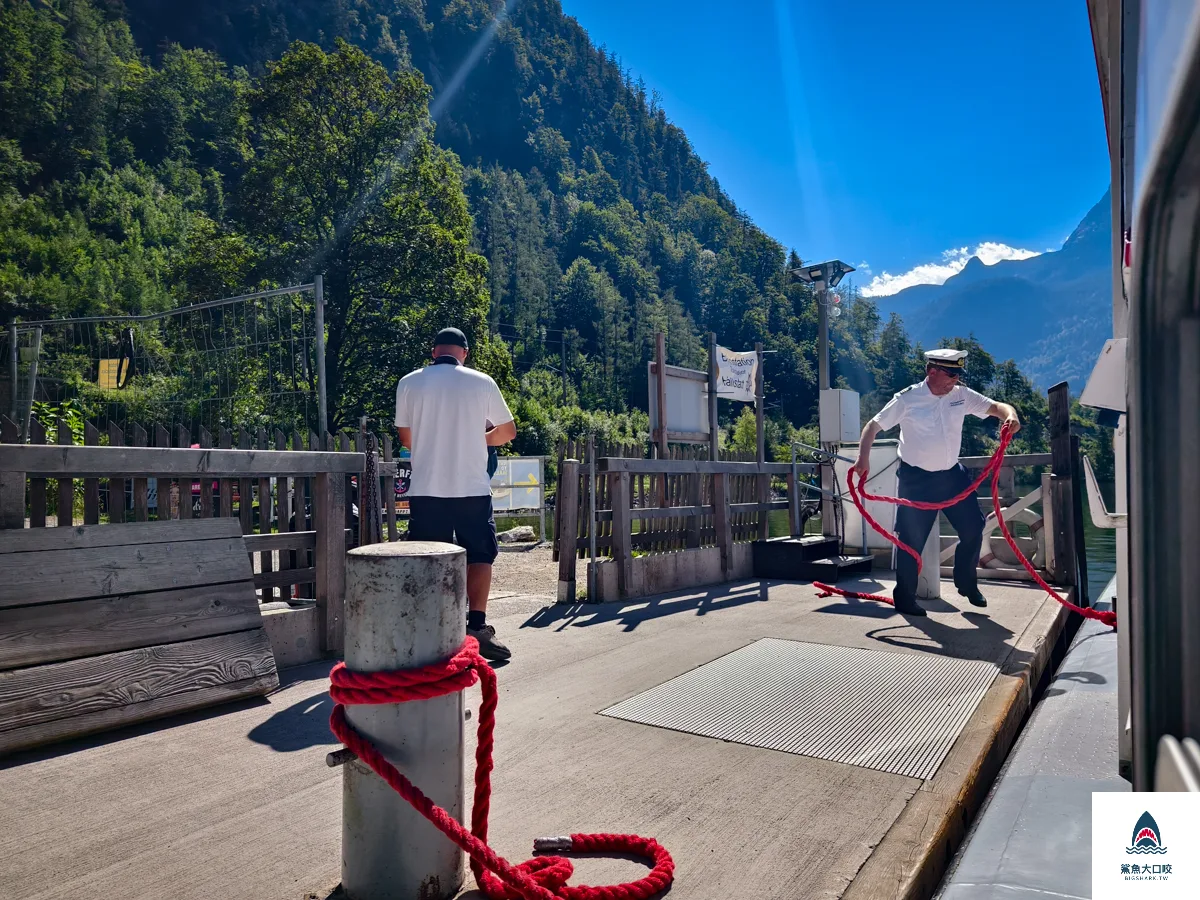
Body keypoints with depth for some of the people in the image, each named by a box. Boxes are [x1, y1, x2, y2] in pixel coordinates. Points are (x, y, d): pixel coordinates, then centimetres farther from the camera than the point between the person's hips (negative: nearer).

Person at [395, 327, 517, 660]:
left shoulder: (409, 383, 1)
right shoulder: (481, 382, -1)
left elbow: (405, 438, 10)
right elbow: (508, 431, 8)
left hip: (426, 489, 1)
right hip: (472, 488, -1)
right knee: (480, 556, 11)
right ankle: (477, 627, 3)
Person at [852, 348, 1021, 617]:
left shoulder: (961, 395, -1)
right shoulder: (907, 399, -14)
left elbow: (996, 407, -4)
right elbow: (873, 426, -12)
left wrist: (1010, 415, -28)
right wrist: (863, 458, -25)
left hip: (952, 474, 5)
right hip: (917, 478, -5)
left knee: (973, 527, 8)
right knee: (912, 538, -2)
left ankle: (966, 583, 32)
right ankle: (904, 597, 14)